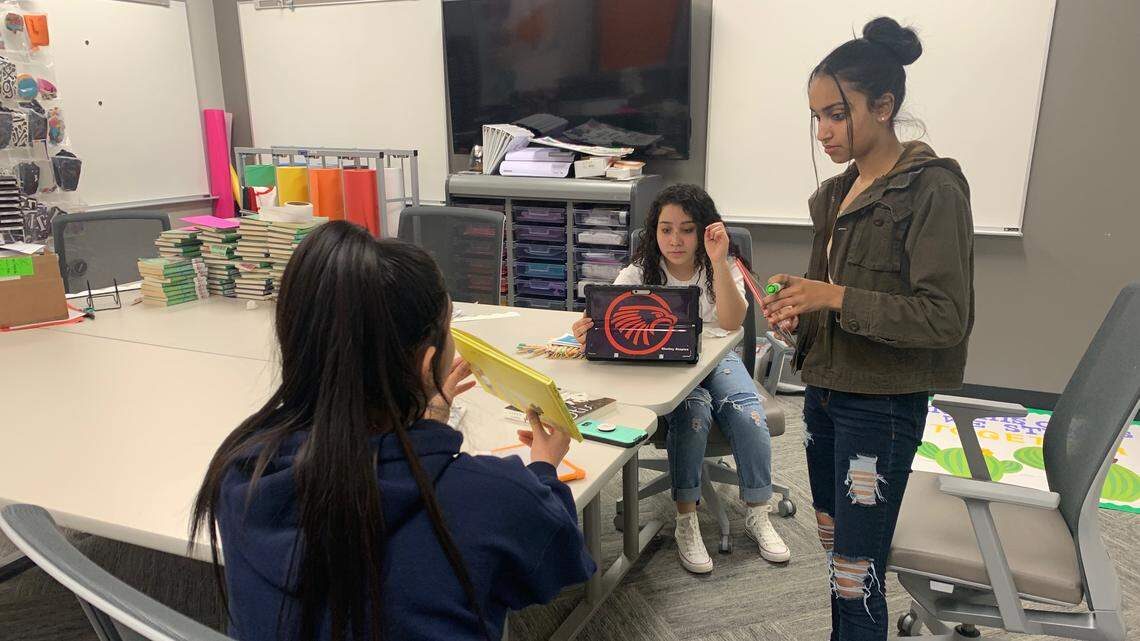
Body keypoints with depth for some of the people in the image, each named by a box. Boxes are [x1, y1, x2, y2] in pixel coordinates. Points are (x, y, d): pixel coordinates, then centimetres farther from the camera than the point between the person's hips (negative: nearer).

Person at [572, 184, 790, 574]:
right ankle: (686, 523, -21)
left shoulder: (723, 267, -6)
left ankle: (758, 515, -6)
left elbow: (731, 322, -24)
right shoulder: (639, 274, -8)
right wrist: (589, 330, -49)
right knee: (692, 410, -31)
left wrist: (718, 263, -37)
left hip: (716, 359, 2)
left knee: (747, 413, -25)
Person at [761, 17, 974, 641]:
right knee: (835, 552, 19)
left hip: (881, 406, -7)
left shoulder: (933, 190, -13)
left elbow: (946, 317, -18)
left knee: (856, 579, 0)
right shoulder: (838, 192, 9)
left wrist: (835, 298, -25)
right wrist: (798, 300, -3)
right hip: (824, 391, 8)